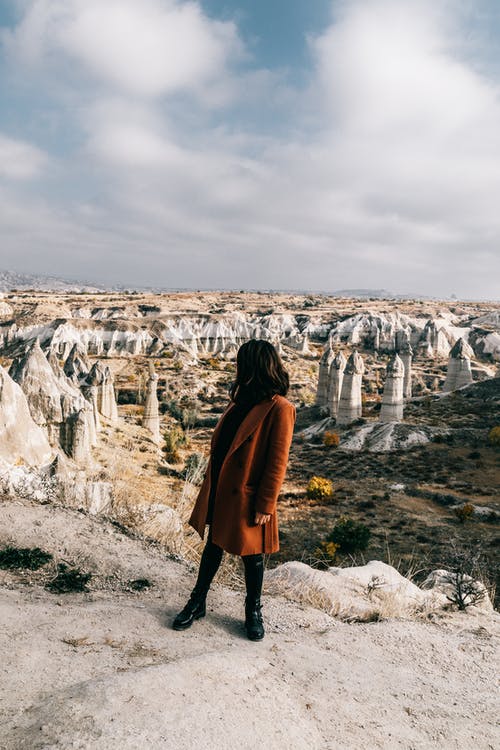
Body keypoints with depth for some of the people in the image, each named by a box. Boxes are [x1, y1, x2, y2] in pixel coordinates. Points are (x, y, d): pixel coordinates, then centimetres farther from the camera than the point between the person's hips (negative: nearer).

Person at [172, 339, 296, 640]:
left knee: (252, 555, 12)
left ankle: (254, 611, 34)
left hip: (247, 497, -7)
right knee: (213, 545, 19)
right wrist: (211, 486, 15)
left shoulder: (279, 409, -19)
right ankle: (198, 603, 36)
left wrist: (265, 505, -15)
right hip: (220, 491, 7)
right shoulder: (241, 400, 7)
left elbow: (277, 463, -18)